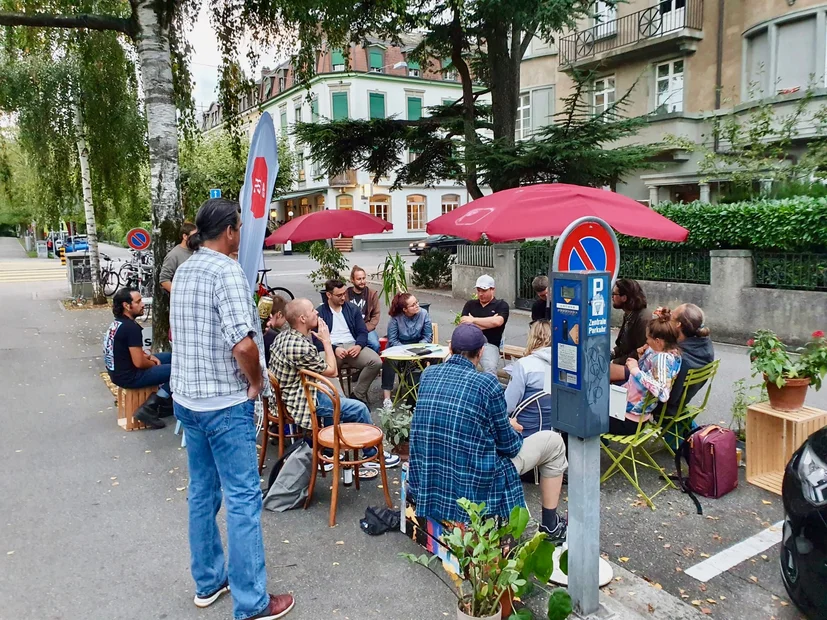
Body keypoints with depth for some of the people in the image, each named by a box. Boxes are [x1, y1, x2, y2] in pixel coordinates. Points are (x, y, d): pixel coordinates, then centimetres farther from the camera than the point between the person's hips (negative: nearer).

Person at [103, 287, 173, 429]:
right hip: (128, 377, -10)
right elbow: (139, 363, -23)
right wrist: (154, 364, -4)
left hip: (118, 372, 10)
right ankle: (150, 408, -7)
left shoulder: (117, 322, 7)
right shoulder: (131, 327, -23)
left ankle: (163, 401, 20)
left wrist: (149, 356, 6)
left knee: (169, 357, 19)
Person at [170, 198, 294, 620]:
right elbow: (243, 345, -26)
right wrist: (256, 382, -10)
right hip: (225, 403, -9)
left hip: (187, 398, 9)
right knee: (243, 499, 0)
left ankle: (208, 581, 32)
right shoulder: (227, 272, -18)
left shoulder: (183, 271, 9)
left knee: (202, 491, 18)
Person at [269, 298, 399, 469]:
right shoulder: (301, 347, -30)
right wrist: (326, 340, -10)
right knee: (359, 409, -5)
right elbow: (332, 371, -16)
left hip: (285, 395, 10)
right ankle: (373, 454, 17)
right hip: (300, 402, -10)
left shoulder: (283, 335, 1)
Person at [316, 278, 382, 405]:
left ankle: (358, 394, -8)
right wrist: (335, 349, -20)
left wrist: (359, 345, -12)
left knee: (376, 362, -24)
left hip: (352, 346, 3)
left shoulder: (352, 309, 16)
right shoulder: (319, 313, 6)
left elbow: (363, 332, 11)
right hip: (331, 349, -3)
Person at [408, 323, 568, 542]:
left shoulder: (428, 374, 0)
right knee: (553, 442, 13)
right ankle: (550, 525, 25)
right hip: (474, 486, -6)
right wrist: (511, 428, 17)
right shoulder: (486, 382, -16)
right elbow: (508, 445, -7)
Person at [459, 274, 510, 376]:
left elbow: (497, 322, -10)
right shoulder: (470, 304, 19)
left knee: (490, 369, -33)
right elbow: (464, 323, 3)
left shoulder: (501, 305, 10)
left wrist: (473, 320, -3)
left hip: (489, 344, -2)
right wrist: (489, 322, -2)